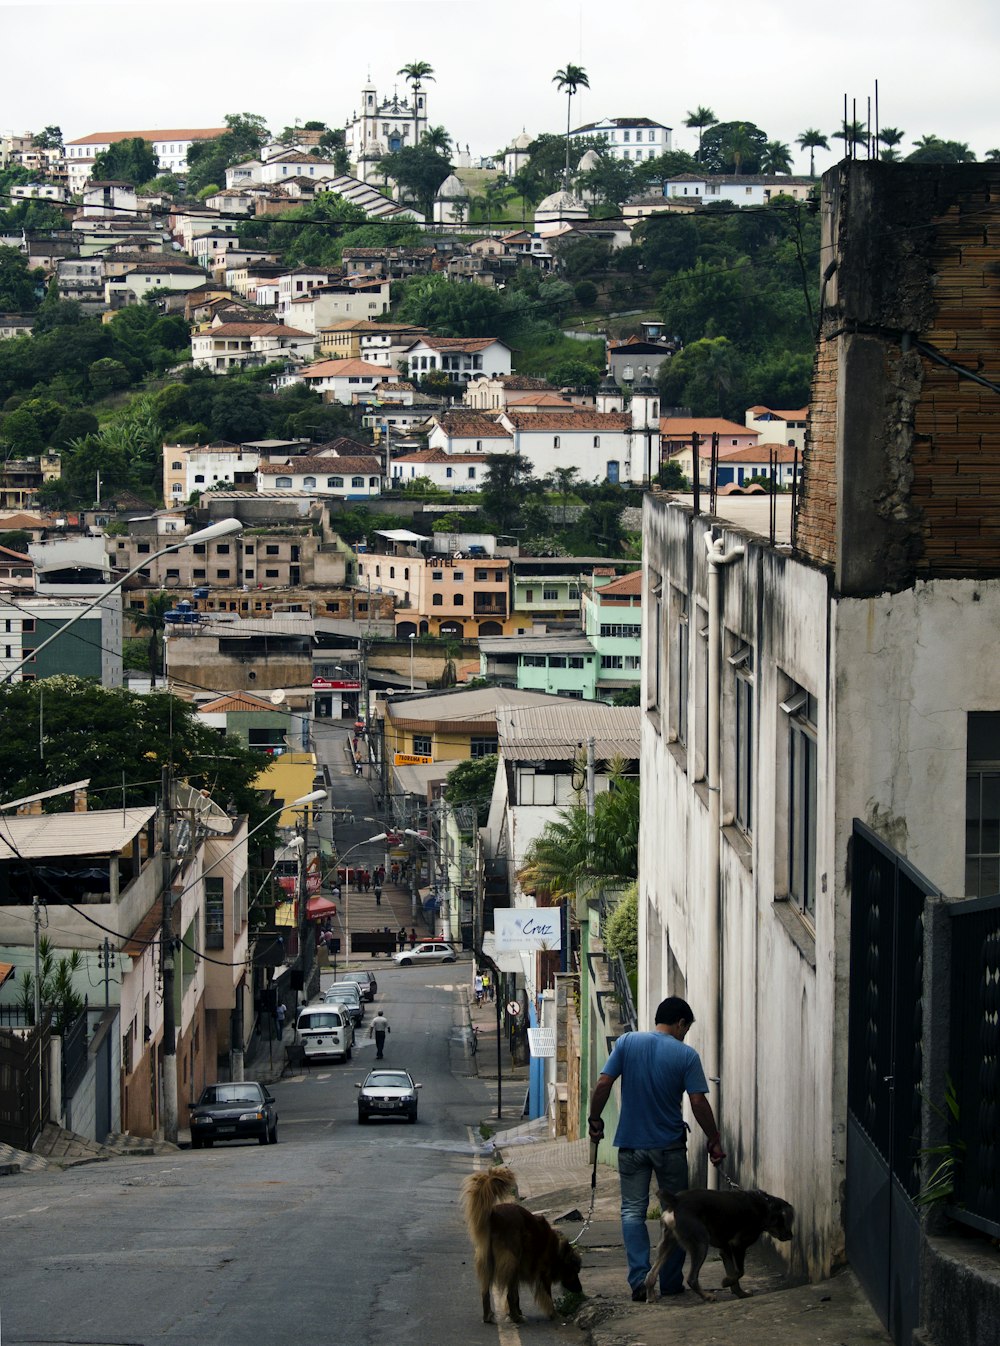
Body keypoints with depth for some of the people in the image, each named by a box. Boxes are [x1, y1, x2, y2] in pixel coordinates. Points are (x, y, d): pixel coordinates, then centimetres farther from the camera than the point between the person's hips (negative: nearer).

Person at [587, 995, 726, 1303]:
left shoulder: (627, 1043, -2)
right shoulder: (686, 1055, -8)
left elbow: (603, 1084, -7)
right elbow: (698, 1102, -11)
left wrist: (594, 1119, 6)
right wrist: (714, 1140, -2)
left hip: (631, 1143, 1)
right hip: (670, 1145, -1)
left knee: (632, 1211, 8)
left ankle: (639, 1278, -7)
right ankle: (670, 1282, 15)